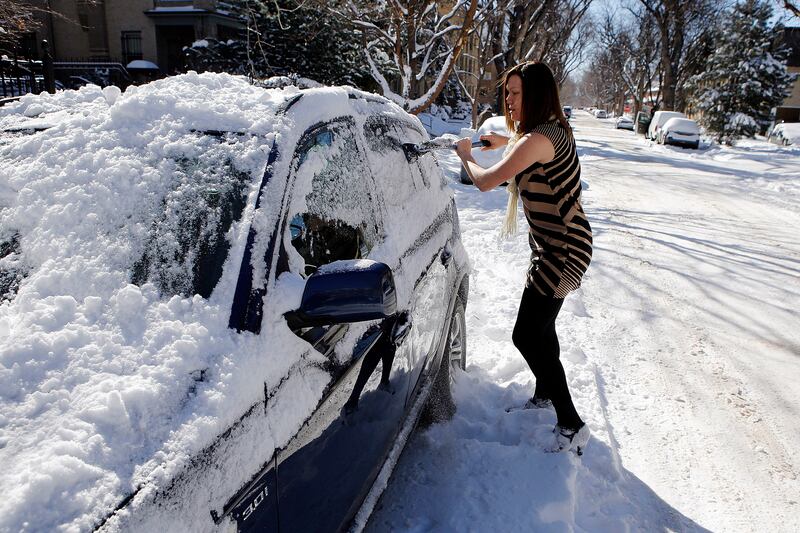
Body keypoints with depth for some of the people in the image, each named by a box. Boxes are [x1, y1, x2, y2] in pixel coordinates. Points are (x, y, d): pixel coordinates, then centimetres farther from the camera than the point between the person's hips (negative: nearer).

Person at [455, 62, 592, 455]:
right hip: (554, 245, 10)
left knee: (527, 336, -8)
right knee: (540, 326, 22)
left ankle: (572, 426, 3)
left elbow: (485, 182, -21)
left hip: (562, 251, -10)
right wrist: (507, 143, 29)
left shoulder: (539, 138, -23)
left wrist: (465, 155, -2)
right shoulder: (555, 131, 9)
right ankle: (545, 395, 43)